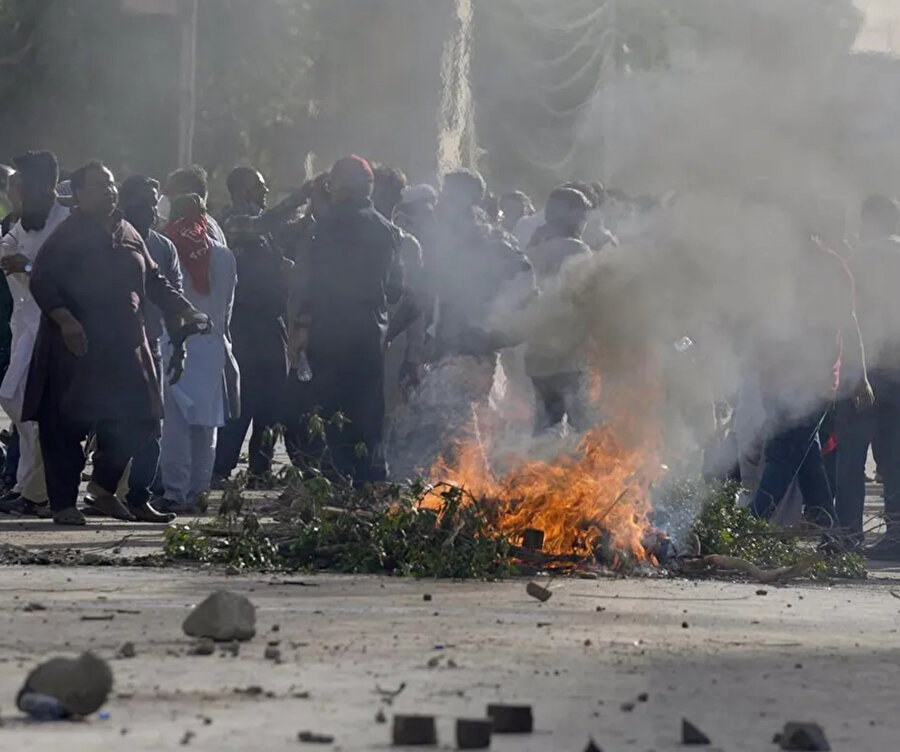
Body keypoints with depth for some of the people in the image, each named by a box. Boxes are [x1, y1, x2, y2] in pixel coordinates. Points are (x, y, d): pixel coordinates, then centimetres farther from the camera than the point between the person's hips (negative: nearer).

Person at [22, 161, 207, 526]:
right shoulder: (67, 235, -6)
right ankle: (63, 504, 6)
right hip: (77, 346, -6)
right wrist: (64, 319, -25)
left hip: (124, 345, 6)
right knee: (66, 426, -2)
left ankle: (102, 488, 23)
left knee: (134, 420, 3)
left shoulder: (128, 234, 15)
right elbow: (42, 280, -12)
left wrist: (183, 309, 11)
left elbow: (154, 281, 22)